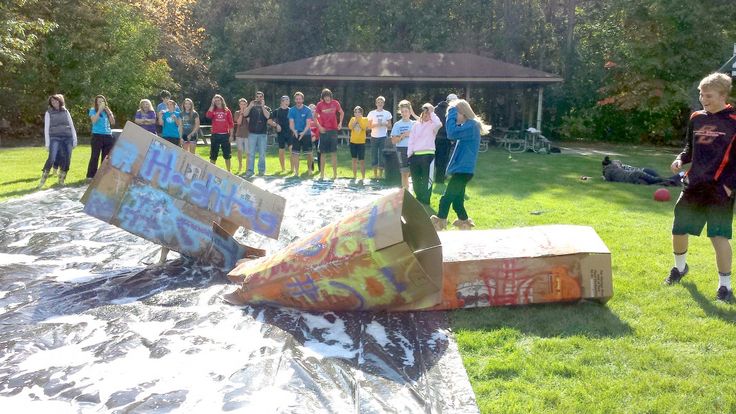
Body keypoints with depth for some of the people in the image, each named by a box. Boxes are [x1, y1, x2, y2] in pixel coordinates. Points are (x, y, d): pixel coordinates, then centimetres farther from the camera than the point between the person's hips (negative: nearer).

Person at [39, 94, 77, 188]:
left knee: (66, 160, -1)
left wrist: (74, 139, 8)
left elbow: (72, 126, 14)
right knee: (52, 158, -19)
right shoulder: (49, 113, 6)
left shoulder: (65, 111, 13)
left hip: (67, 138, 3)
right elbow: (46, 128, 3)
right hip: (55, 138, -3)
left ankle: (61, 180, 11)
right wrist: (47, 143, -3)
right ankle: (43, 180, -14)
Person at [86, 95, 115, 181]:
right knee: (95, 156, -7)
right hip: (97, 135, -4)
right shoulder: (93, 110, 4)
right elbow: (94, 121, -14)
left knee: (106, 157, 7)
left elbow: (113, 122, 5)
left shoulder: (107, 111, 14)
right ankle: (90, 176, -5)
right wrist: (100, 110, -12)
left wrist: (109, 112, -4)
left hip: (108, 136, 4)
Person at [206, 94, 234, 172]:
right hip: (215, 135, 0)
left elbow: (231, 123, 5)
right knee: (213, 155, 4)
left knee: (227, 154, 6)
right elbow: (208, 115, -17)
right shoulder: (213, 110, 6)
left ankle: (228, 171, 14)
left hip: (225, 135, 0)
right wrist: (212, 104, -11)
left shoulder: (227, 110, 6)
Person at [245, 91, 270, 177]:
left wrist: (262, 106, -11)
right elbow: (245, 114, -6)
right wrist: (250, 105, -15)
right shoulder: (251, 107, 12)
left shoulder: (266, 108, 11)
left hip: (263, 133, 0)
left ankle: (261, 170, 13)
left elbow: (267, 116, -10)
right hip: (252, 133, 0)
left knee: (262, 153, 4)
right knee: (251, 153, -3)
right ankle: (250, 170, 0)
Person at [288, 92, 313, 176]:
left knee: (308, 153, 2)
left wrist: (303, 132, -26)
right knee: (295, 153, -1)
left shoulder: (307, 110, -4)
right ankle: (296, 171, 4)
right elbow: (291, 123, -3)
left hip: (306, 134, -1)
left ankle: (310, 169, 21)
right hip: (295, 134, 1)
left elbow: (308, 123, -10)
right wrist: (294, 131, -23)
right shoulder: (292, 110, 2)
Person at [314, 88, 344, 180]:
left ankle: (335, 173, 8)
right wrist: (319, 126, -7)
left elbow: (341, 113, 15)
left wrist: (340, 123, 2)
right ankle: (322, 173, 9)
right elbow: (315, 117, 6)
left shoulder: (335, 103, 0)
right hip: (323, 131, 0)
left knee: (334, 152, 2)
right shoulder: (319, 104, -2)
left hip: (333, 130, 0)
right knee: (322, 153, 4)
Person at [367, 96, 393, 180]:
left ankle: (381, 174, 4)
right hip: (374, 136, 1)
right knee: (374, 155, 1)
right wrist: (376, 125, -13)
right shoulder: (371, 113, 6)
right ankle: (375, 174, 9)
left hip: (383, 137, -1)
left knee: (382, 155, -3)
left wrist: (384, 124, -13)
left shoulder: (387, 113, 5)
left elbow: (389, 126, 8)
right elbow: (369, 126, 6)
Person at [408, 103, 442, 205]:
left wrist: (432, 112, -14)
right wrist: (409, 155, 2)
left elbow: (439, 124, -24)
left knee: (426, 179, 0)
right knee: (415, 179, 11)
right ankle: (419, 199, 26)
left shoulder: (432, 125, 2)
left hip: (428, 155, -4)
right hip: (415, 155, 4)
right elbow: (411, 141, 10)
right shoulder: (416, 125, 13)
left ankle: (425, 201, 8)